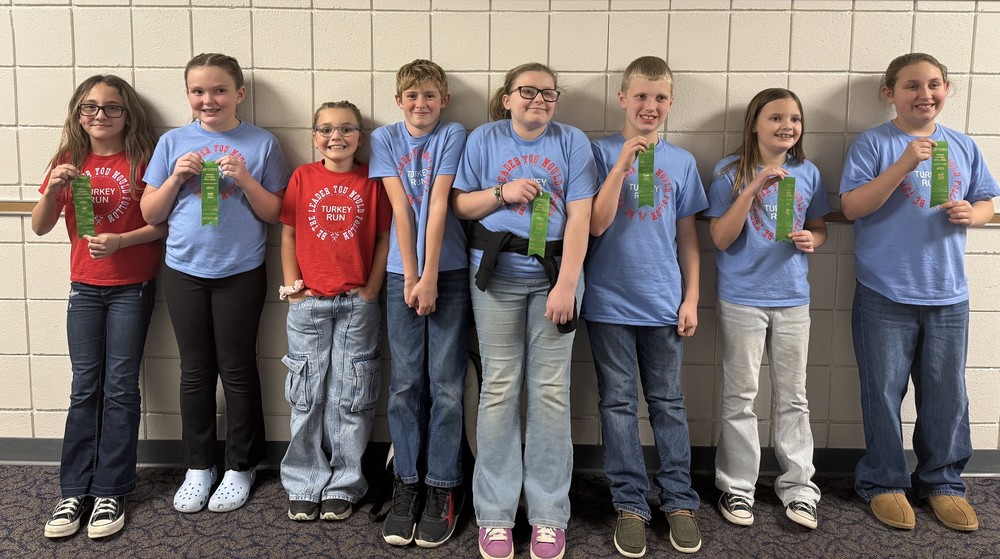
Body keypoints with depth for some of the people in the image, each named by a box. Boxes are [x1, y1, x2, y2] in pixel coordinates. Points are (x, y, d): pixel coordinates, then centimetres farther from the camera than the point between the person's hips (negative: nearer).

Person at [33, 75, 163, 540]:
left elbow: (164, 223, -6)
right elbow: (40, 227, 3)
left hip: (131, 287, -3)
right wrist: (53, 189, -14)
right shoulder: (69, 162, 6)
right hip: (85, 287, 3)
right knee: (84, 388, 5)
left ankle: (110, 491, 8)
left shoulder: (143, 160, -4)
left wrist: (121, 240, -20)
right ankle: (75, 491, 11)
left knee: (120, 388, 0)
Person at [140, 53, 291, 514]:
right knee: (195, 371, 11)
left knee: (237, 370, 6)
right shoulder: (173, 143, 3)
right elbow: (150, 214, 4)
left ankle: (241, 466, 22)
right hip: (184, 271, 2)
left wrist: (245, 180, -17)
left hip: (241, 272, -2)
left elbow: (275, 214, -2)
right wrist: (176, 177, -12)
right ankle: (198, 466, 25)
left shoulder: (261, 144, -2)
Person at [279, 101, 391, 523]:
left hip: (358, 304, -1)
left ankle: (342, 486, 18)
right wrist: (291, 286, -2)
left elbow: (384, 238, 2)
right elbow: (288, 234, 5)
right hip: (308, 302, 1)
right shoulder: (302, 177, 4)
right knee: (307, 394, 8)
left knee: (349, 395, 6)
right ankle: (304, 484, 20)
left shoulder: (372, 180, 2)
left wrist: (371, 290, -5)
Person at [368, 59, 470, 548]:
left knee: (446, 383, 1)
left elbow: (439, 205, -8)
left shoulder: (454, 135, 1)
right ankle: (406, 484, 16)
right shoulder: (385, 139, 8)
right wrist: (411, 276, -8)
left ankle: (443, 489, 10)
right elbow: (400, 208, -2)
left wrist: (430, 277, -14)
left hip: (449, 271, -2)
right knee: (405, 383, 5)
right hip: (403, 273, 2)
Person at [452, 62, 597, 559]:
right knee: (500, 388, 3)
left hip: (554, 273, 0)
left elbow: (579, 217, -5)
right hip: (497, 274, 0)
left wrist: (567, 284, -14)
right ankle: (494, 515, 12)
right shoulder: (484, 138, 6)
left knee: (551, 391, 3)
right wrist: (502, 192, -12)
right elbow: (460, 205, 7)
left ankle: (549, 515, 13)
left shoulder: (572, 142, 2)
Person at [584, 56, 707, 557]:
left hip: (663, 303, 2)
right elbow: (596, 225, -10)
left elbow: (687, 237, 11)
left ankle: (679, 501, 21)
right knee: (619, 405, 5)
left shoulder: (682, 162, 8)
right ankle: (630, 505, 16)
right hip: (609, 303, -2)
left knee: (668, 403, 9)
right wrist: (623, 164, -18)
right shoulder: (602, 153, -1)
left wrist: (691, 297, 6)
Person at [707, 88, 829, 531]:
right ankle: (737, 486, 19)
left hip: (793, 299, 3)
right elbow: (721, 238, -14)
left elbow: (819, 228, 15)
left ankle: (798, 486, 23)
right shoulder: (731, 172, -7)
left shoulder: (807, 173, 4)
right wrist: (755, 187, -23)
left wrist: (812, 239, -9)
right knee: (740, 397, 7)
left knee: (793, 397, 11)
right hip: (742, 300, -3)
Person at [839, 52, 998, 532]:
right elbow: (852, 207, -14)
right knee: (884, 393, 5)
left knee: (947, 395, 11)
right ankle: (884, 482, 21)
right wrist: (904, 164, -22)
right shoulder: (873, 144, -4)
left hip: (948, 295, 4)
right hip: (885, 295, -4)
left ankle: (943, 481, 28)